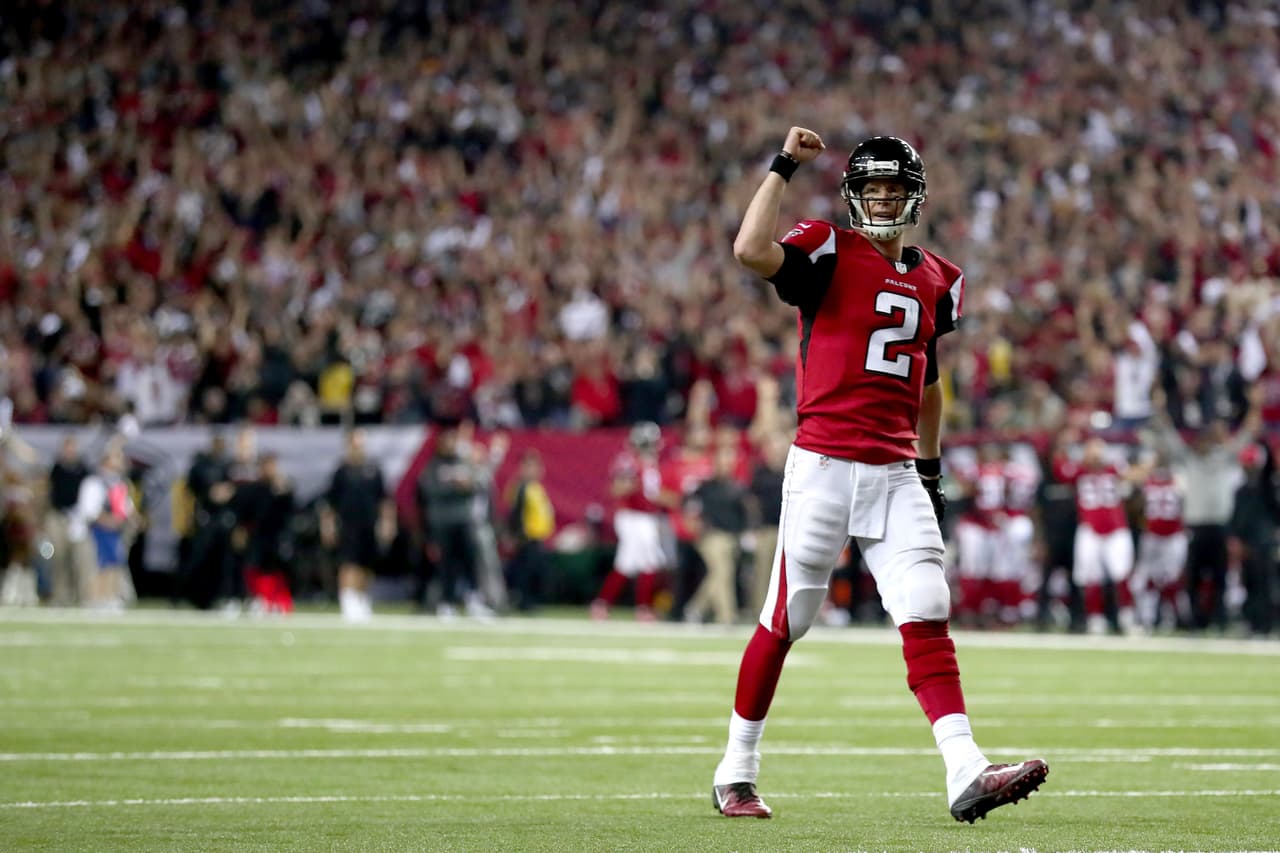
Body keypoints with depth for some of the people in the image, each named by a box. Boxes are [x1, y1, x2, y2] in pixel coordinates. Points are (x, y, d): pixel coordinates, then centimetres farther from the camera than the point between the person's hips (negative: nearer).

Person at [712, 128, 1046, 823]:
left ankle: (966, 773, -16)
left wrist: (931, 466, 24)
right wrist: (783, 167, -16)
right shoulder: (829, 252, -3)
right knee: (785, 621, 2)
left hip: (897, 475, 5)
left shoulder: (935, 280, 15)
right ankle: (735, 773, 16)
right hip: (824, 465, -5)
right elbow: (751, 251, -23)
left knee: (928, 620, -7)